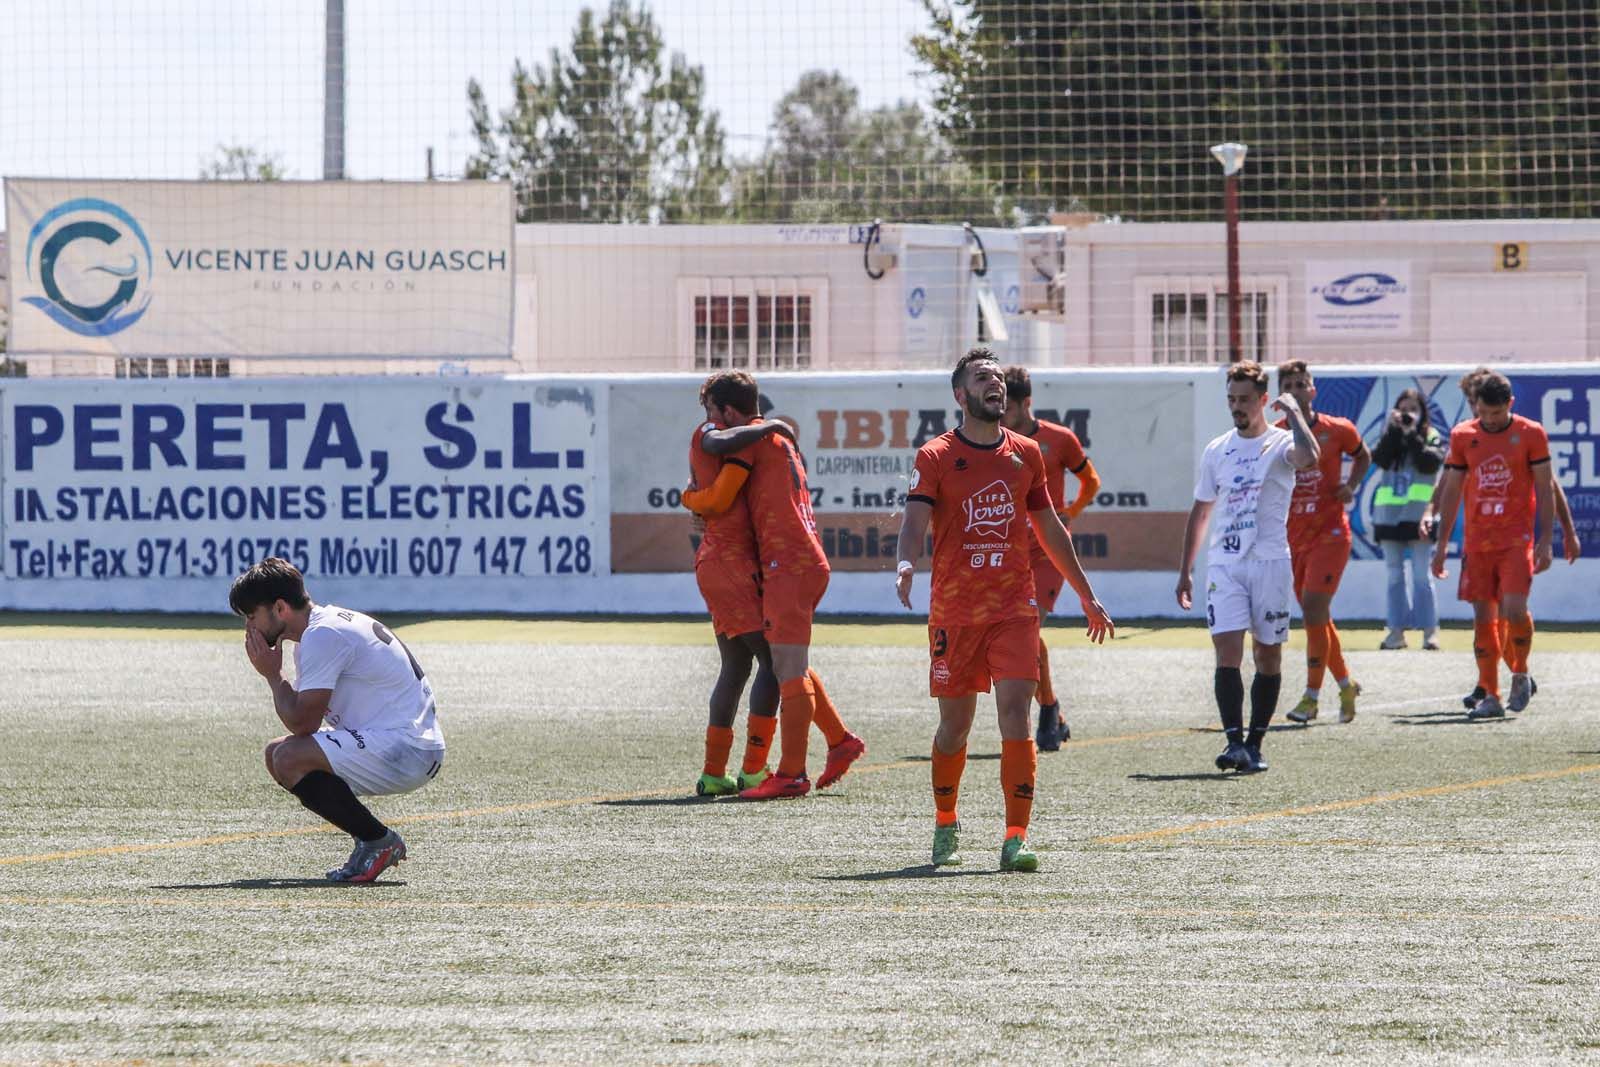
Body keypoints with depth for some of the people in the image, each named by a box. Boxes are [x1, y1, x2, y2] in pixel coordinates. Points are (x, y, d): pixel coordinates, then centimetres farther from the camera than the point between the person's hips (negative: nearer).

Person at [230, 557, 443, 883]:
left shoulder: (322, 635, -16)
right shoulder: (323, 628, 17)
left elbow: (302, 723, -17)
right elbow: (306, 721, 20)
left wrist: (272, 675, -4)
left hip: (410, 750, -11)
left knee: (290, 760, -24)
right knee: (277, 753, 15)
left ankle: (378, 841, -10)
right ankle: (372, 842, 11)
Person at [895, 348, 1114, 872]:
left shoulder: (1026, 453, 10)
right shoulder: (937, 456, 0)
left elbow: (1050, 528, 20)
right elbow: (915, 518, -14)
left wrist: (1086, 595, 23)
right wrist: (906, 564, -35)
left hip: (1015, 607, 1)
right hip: (954, 611, -1)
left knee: (1015, 715, -12)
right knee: (954, 725, 7)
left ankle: (1016, 838, -13)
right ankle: (945, 825, 29)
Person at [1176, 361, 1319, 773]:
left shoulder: (1280, 444, -3)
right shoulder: (1216, 451, 12)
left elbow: (1309, 458, -29)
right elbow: (1200, 512, 20)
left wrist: (1293, 412, -18)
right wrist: (1184, 571, 18)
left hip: (1270, 562, -3)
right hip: (1225, 564, 3)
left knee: (1268, 655, 4)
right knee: (1227, 650, -12)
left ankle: (1254, 745, 12)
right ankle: (1234, 741, -17)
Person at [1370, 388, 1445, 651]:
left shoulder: (1433, 438, 6)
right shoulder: (1390, 436, 15)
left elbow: (1430, 463, -12)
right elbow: (1380, 459, -4)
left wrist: (1412, 434, -10)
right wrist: (1394, 430, -9)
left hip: (1418, 512, -4)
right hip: (1389, 512, 4)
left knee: (1421, 575, -6)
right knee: (1394, 574, 6)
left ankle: (1429, 631, -4)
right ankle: (1396, 631, 9)